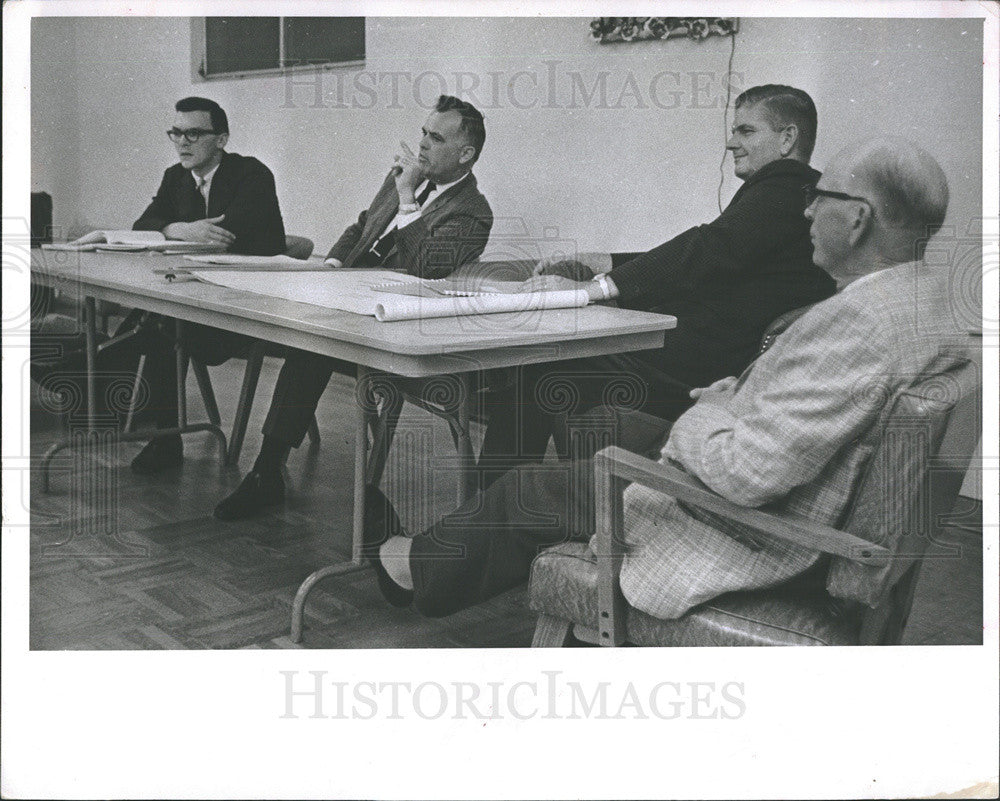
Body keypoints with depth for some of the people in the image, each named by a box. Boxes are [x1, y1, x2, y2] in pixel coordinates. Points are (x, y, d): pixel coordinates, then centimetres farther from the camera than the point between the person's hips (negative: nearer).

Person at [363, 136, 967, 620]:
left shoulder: (856, 322, -31)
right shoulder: (927, 297, 2)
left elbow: (749, 472, -32)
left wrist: (696, 421, -13)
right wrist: (727, 396, 4)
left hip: (742, 534, -10)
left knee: (525, 493, 7)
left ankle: (411, 567, 34)